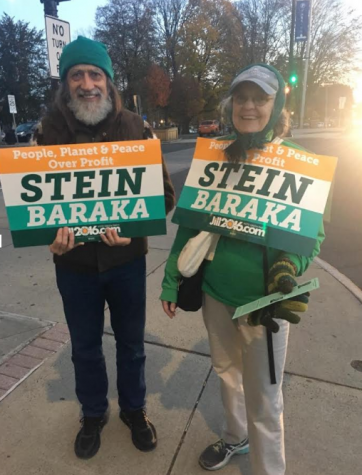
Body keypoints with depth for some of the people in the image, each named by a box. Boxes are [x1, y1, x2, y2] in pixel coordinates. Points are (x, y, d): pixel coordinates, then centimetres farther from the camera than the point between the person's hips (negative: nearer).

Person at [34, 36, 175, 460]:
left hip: (126, 260, 0)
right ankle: (93, 414, 47)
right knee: (85, 347, 20)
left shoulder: (135, 128, -6)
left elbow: (164, 193, -9)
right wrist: (52, 229, -24)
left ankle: (134, 409, 46)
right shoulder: (49, 130, -4)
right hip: (74, 263, 1)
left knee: (131, 343, 18)